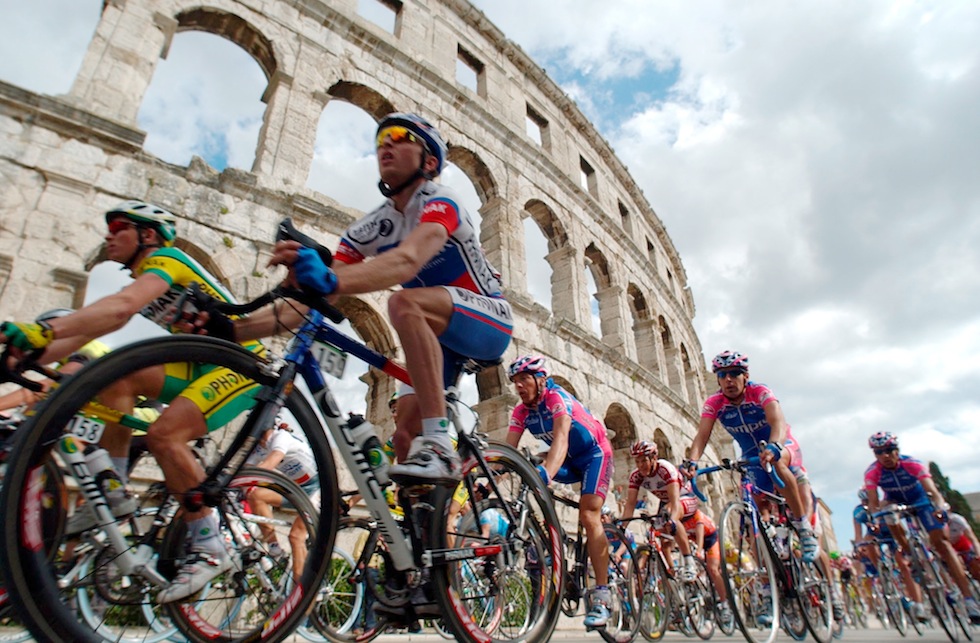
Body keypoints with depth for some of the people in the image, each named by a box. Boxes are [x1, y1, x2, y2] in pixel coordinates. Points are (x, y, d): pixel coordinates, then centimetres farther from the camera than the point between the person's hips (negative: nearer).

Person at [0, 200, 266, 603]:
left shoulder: (165, 258, -8)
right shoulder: (143, 280, 19)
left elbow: (121, 307, -27)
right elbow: (90, 329, 11)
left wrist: (41, 330, -35)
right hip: (203, 365, 9)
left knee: (163, 434, -24)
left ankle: (208, 547, -10)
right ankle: (114, 494, 3)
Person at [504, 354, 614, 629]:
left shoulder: (557, 397, -28)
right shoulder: (521, 411, -11)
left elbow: (561, 439, -44)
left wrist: (546, 473, -60)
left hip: (595, 454, -6)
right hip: (569, 460, 6)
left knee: (588, 516, -19)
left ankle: (601, 596, -12)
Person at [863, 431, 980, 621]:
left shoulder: (912, 464, -32)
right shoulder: (872, 472, -29)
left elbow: (933, 492, -40)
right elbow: (873, 502, -30)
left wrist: (940, 508, -60)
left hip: (921, 501, -2)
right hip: (896, 502, 2)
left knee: (941, 541, -16)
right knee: (887, 508, -30)